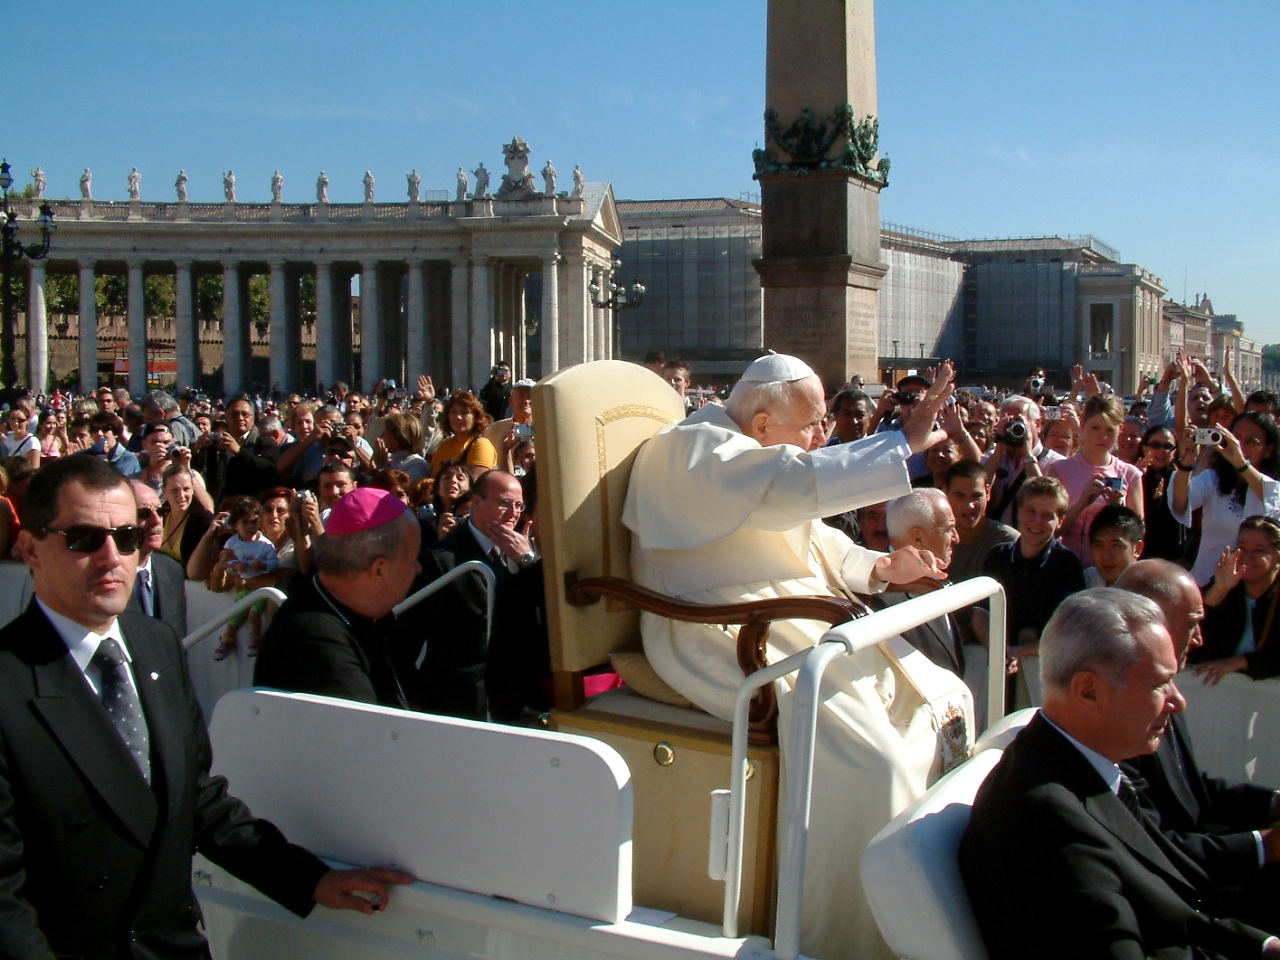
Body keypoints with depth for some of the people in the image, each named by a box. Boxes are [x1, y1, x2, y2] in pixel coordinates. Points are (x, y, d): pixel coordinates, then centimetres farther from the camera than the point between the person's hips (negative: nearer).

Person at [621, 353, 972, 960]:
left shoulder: (765, 456, 20)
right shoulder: (693, 449, -12)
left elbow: (818, 542, 25)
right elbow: (797, 484, -28)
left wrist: (881, 568, 6)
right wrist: (904, 440, -22)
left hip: (805, 622, 11)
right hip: (726, 641, -11)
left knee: (945, 702, 5)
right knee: (868, 761, -27)